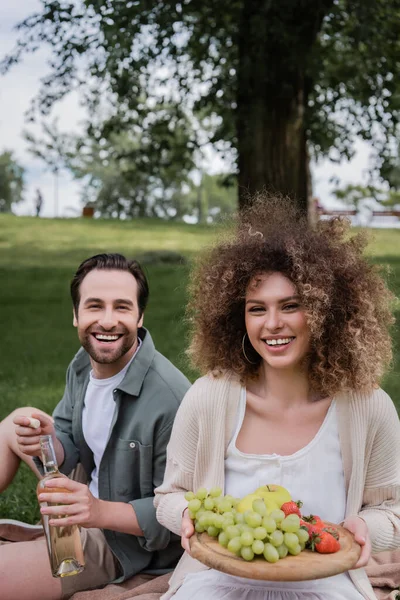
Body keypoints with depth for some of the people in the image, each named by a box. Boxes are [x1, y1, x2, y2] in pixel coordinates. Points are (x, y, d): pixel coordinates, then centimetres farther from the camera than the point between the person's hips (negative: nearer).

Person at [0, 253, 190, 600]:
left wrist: (100, 512, -38)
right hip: (91, 496, 8)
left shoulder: (169, 399, -32)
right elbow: (70, 450, 4)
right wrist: (47, 443, -20)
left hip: (124, 540, -8)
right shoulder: (84, 363, -6)